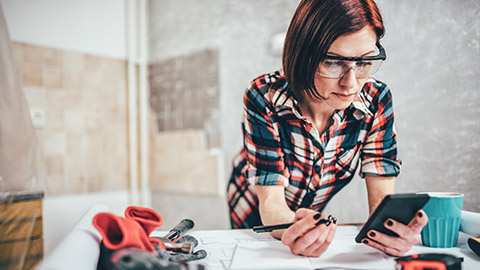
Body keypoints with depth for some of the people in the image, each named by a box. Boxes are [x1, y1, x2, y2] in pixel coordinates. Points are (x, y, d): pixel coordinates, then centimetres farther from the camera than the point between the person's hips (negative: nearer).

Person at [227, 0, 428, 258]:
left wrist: (394, 227, -42)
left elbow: (382, 196, -21)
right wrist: (295, 226, -49)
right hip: (256, 216, -1)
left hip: (321, 220, 2)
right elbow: (271, 203, -29)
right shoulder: (264, 97, -28)